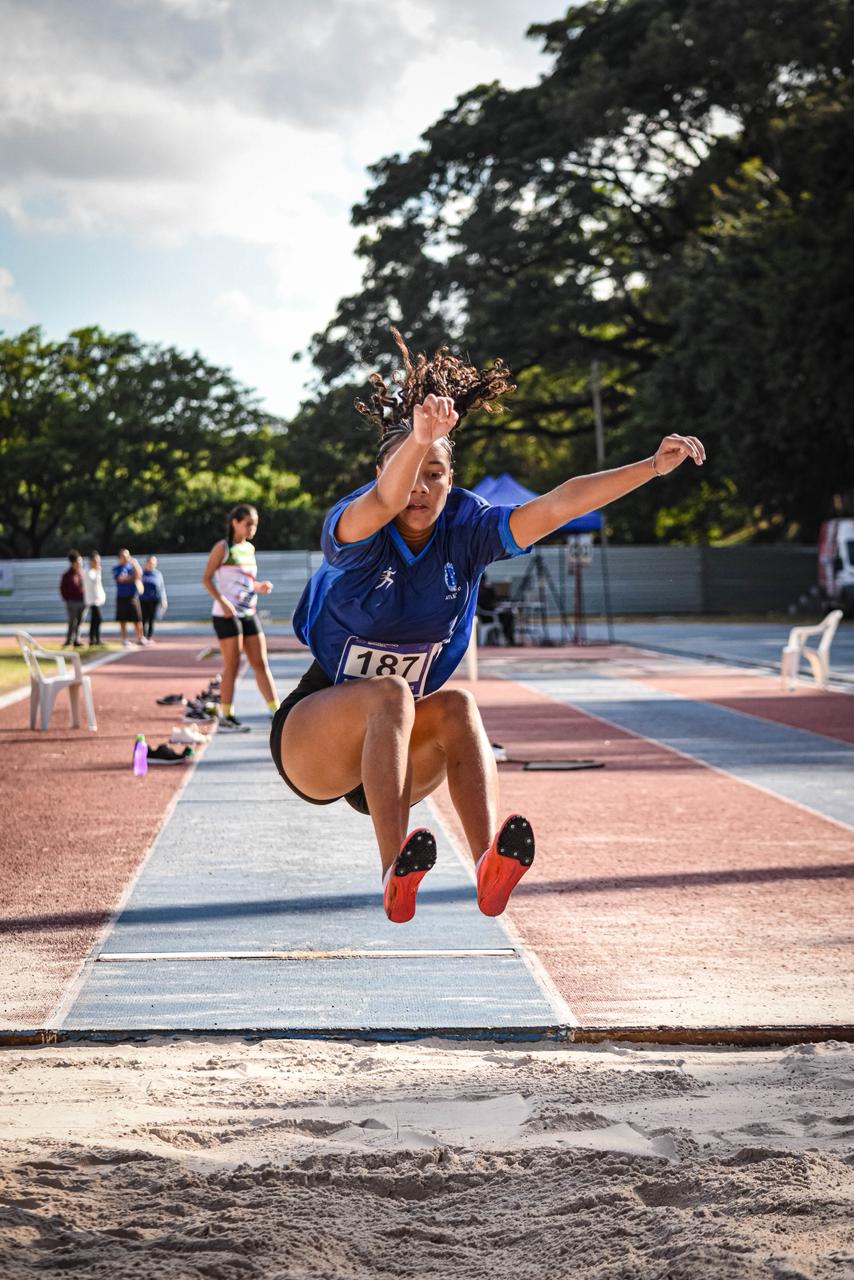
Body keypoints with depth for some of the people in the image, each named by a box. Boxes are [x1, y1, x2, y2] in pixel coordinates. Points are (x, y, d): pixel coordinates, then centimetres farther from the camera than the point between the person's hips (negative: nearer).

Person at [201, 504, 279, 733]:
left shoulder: (250, 548, 14)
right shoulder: (223, 547, -6)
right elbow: (206, 578, -9)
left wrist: (259, 586, 2)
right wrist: (222, 602, -21)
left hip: (249, 613, 7)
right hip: (227, 614, -7)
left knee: (261, 663, 4)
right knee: (232, 665, -5)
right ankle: (226, 717, 2)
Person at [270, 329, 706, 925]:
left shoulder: (465, 530, -6)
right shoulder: (353, 532, -19)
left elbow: (555, 505, -16)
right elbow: (385, 501, -43)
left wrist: (653, 466, -27)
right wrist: (417, 439, -64)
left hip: (397, 750, 4)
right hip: (312, 743, -4)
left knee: (457, 704, -27)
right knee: (390, 691, -33)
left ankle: (491, 865, -46)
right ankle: (394, 871, -46)